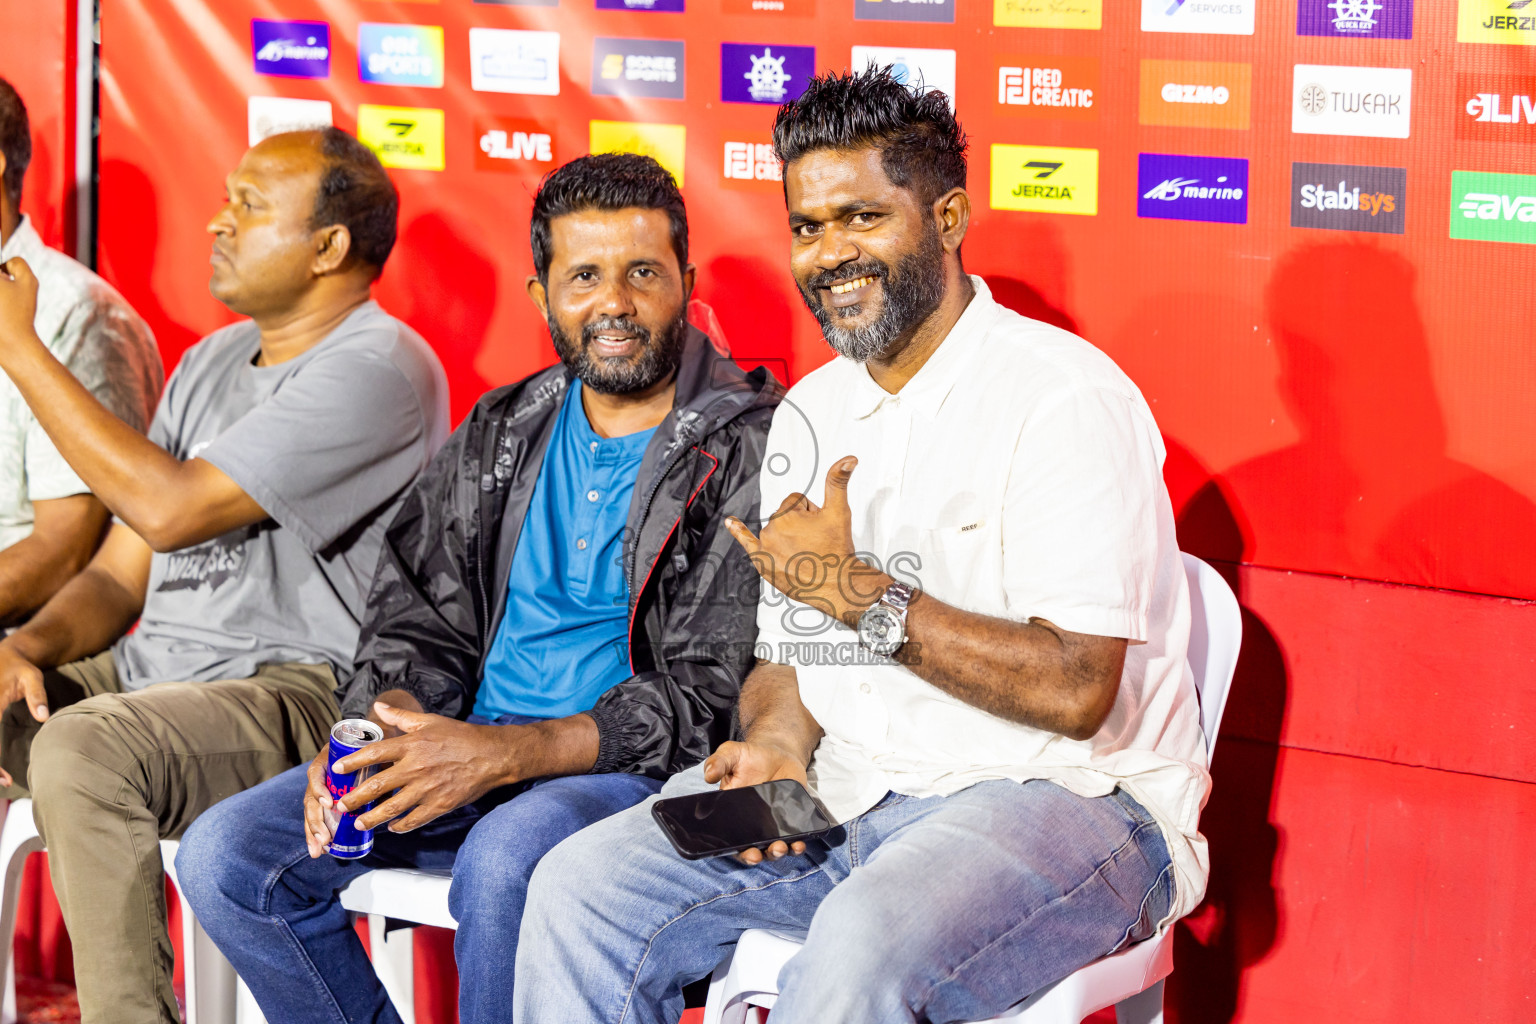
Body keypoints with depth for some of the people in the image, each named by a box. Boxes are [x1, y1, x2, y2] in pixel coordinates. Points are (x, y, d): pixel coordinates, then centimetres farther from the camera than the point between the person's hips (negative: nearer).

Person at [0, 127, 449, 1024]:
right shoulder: (213, 362, 18)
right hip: (148, 677, 9)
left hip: (299, 692, -9)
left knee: (83, 749, -34)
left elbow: (170, 509, -21)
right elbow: (119, 574, 16)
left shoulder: (378, 369, -12)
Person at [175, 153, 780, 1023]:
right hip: (471, 754, 6)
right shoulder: (499, 437, 14)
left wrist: (504, 753, -22)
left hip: (641, 772, -6)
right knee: (223, 856, -10)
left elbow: (712, 696, -13)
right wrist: (374, 734, -8)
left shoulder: (750, 446, -7)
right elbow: (422, 624, 16)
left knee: (507, 857, -39)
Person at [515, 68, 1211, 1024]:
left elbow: (1075, 691, -19)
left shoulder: (1066, 398, -12)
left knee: (862, 946, -38)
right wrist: (779, 739, -6)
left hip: (1065, 801, -7)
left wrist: (853, 589, -17)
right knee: (581, 889, -11)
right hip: (847, 801, 7)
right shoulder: (811, 413, 14)